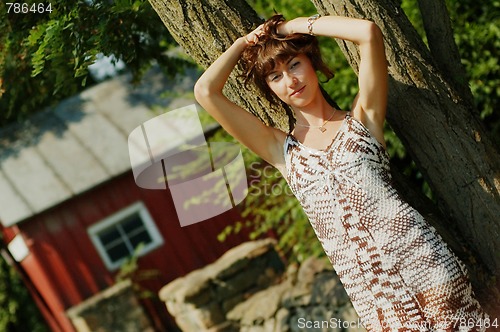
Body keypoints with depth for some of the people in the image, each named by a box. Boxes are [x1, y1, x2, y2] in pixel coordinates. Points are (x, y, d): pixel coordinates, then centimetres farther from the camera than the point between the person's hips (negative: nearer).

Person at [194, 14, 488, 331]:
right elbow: (205, 91, 6)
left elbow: (369, 32, -4)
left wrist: (293, 25, 6)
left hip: (416, 253, -1)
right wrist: (245, 41, 17)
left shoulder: (362, 118, 9)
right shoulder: (280, 149, 12)